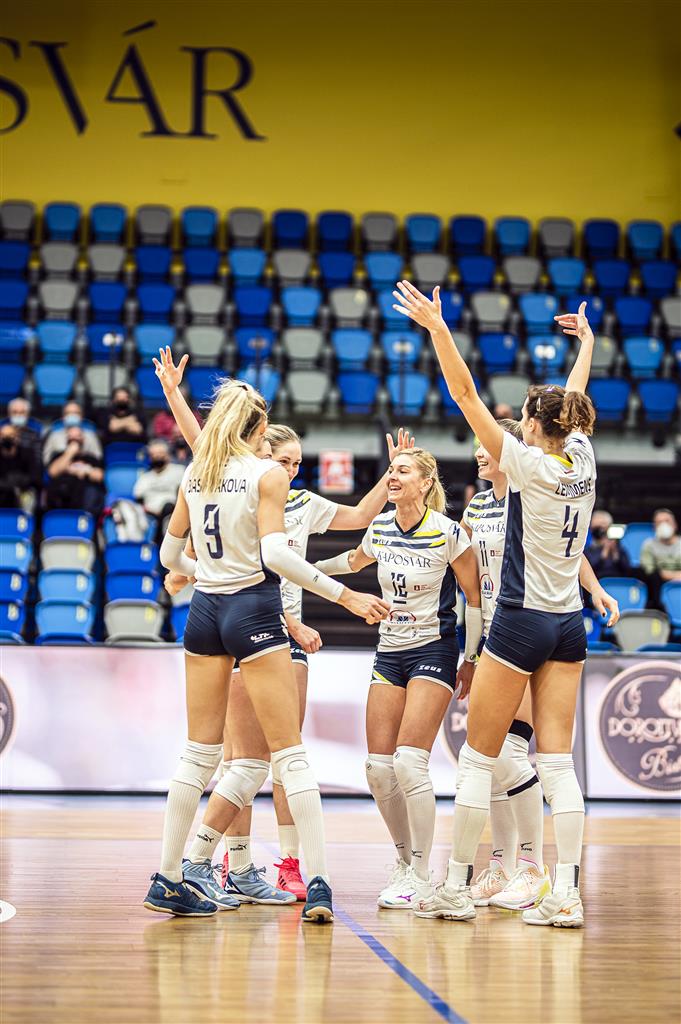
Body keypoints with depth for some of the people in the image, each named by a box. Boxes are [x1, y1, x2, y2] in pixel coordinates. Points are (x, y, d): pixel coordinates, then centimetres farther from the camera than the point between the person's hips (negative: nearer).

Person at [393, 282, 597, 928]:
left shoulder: (528, 464, -12)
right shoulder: (582, 461, 3)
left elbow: (466, 396, -15)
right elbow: (573, 403, 24)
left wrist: (437, 328, -15)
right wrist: (586, 343, 39)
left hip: (521, 623, -6)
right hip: (568, 627, 6)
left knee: (477, 759, 3)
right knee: (557, 761, 3)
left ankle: (456, 887, 8)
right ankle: (565, 895, -3)